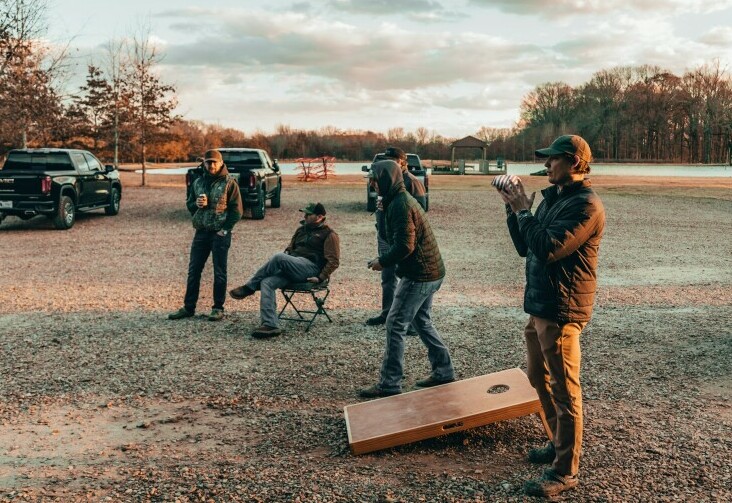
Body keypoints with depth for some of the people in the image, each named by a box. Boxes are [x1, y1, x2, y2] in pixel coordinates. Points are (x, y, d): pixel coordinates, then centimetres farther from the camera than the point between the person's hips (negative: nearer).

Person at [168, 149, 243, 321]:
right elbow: (189, 204, 18)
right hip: (201, 232, 5)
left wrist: (225, 229, -13)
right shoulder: (198, 182, 12)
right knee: (193, 271, 6)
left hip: (220, 234, -5)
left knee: (219, 273, 2)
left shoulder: (229, 182, -4)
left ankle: (218, 308, 11)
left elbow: (237, 209, -8)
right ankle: (188, 307, 15)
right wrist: (197, 204, -6)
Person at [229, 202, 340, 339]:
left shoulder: (328, 234, 4)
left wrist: (321, 278, -12)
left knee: (278, 257, -31)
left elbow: (334, 261, -3)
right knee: (267, 282, -21)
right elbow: (290, 249, 35)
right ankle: (270, 325, -32)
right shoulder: (301, 229, 26)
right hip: (292, 267, 7)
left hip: (310, 267, -7)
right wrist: (284, 265, 17)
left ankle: (249, 287, -15)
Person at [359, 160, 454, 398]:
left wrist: (382, 261, -12)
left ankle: (389, 383, 0)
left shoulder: (400, 205, -19)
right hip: (431, 272, 11)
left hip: (419, 275, -11)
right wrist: (385, 259, 9)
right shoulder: (404, 199, 14)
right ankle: (443, 371, 26)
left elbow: (405, 245, -25)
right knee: (422, 322, 20)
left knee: (395, 325, -5)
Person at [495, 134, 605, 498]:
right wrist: (514, 208, 3)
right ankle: (559, 443, 38)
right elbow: (525, 247, 14)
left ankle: (565, 471, 10)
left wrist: (523, 210, -16)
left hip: (561, 310, -10)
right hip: (538, 304, 10)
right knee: (539, 379, 21)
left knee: (564, 391, -1)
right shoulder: (552, 197, 13)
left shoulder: (586, 205, -16)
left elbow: (548, 248, -26)